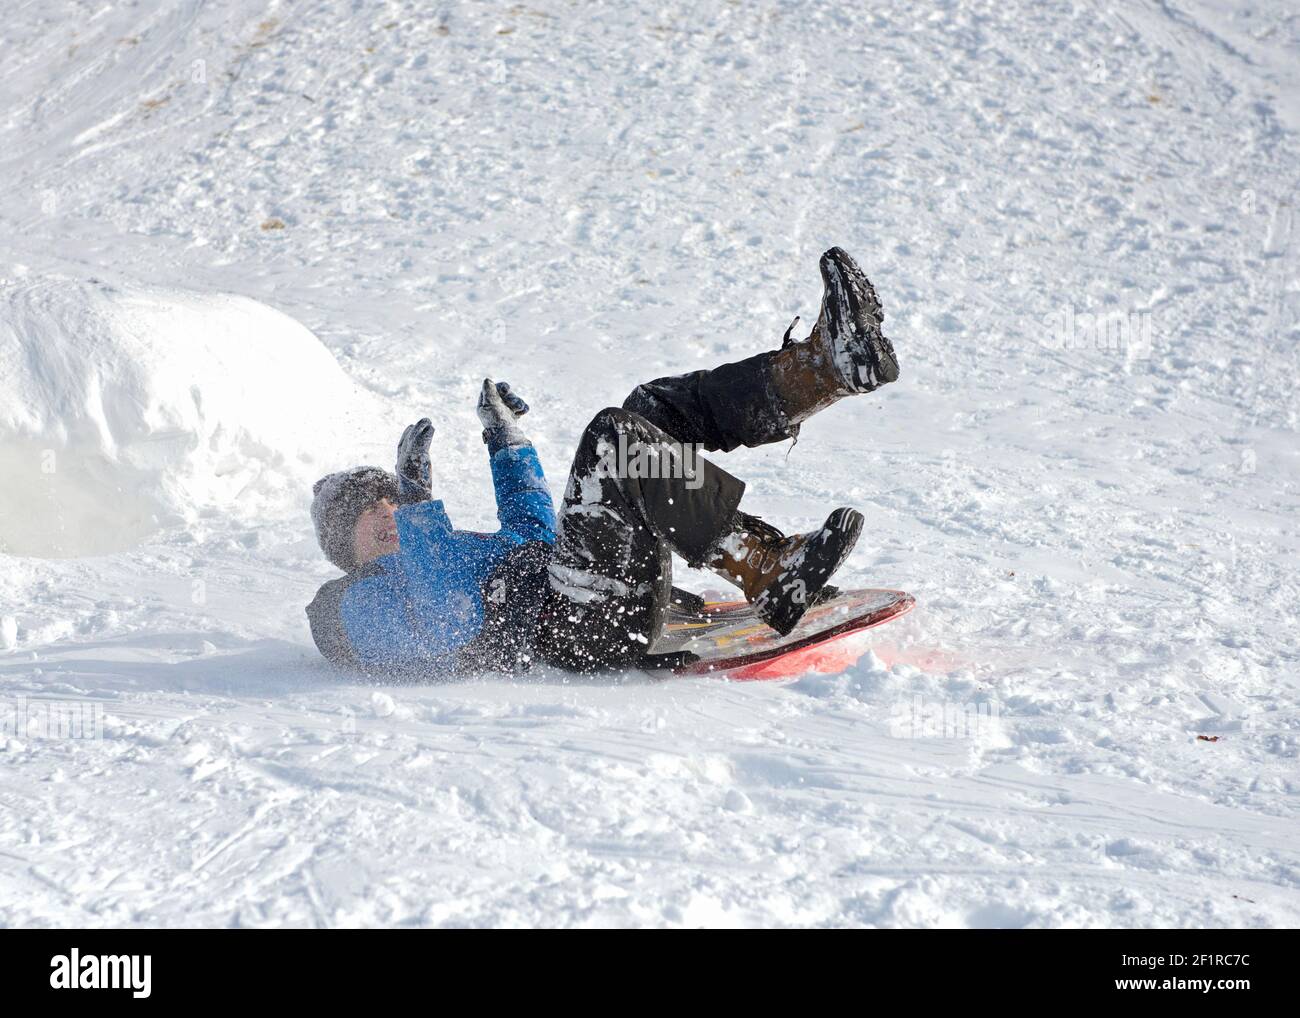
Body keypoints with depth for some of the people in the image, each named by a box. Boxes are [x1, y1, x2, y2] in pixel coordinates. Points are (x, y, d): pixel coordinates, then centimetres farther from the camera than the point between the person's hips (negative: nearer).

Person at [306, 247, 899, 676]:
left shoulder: (442, 553, 33)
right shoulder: (351, 608, 4)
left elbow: (531, 535, 42)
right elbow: (444, 627, -16)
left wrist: (505, 441, 35)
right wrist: (417, 505, -16)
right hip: (570, 632, -10)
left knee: (651, 411, 10)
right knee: (615, 437, -24)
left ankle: (826, 367, -8)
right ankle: (773, 580, -30)